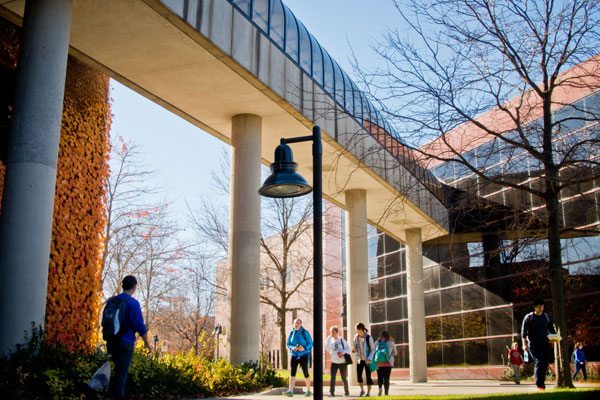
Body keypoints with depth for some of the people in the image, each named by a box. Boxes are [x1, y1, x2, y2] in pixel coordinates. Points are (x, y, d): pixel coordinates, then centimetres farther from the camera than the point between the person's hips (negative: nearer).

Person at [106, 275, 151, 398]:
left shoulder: (112, 301, 8)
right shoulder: (133, 303, -12)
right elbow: (140, 325, -13)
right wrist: (147, 342, -1)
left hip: (112, 342, 6)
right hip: (126, 343, -6)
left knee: (121, 369, 21)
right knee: (122, 373, 0)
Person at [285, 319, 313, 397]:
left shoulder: (305, 332, -7)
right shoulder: (291, 333, 4)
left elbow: (310, 343, -5)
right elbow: (288, 344, 10)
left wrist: (304, 348, -23)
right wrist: (292, 347, -12)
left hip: (304, 354, -3)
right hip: (294, 355, 3)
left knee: (305, 372, 1)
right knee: (292, 371, -11)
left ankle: (308, 390, 19)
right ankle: (291, 391, -20)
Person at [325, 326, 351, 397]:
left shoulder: (341, 340, -4)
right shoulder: (330, 340, 3)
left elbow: (348, 348, 0)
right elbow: (327, 348, -12)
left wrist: (343, 352, -19)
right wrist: (329, 338, -16)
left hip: (342, 362, -2)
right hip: (334, 362, 2)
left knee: (343, 378, 7)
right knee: (332, 377, -13)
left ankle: (346, 392, 27)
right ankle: (331, 392, -16)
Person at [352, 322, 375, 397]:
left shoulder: (368, 337, -17)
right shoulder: (356, 337, -4)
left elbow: (373, 349, -11)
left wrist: (370, 359, -23)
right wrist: (354, 349, -15)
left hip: (367, 359, -4)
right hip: (360, 359, 4)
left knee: (368, 376, -1)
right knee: (358, 375, -4)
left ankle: (368, 393, 11)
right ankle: (362, 390, 20)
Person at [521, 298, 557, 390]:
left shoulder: (547, 317, 12)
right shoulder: (529, 317, 0)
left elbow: (551, 329, 16)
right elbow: (524, 331, -1)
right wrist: (524, 344, -9)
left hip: (545, 344, 4)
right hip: (533, 344, -4)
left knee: (545, 364, 0)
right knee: (539, 361, -17)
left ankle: (542, 383, 13)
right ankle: (539, 384, -14)